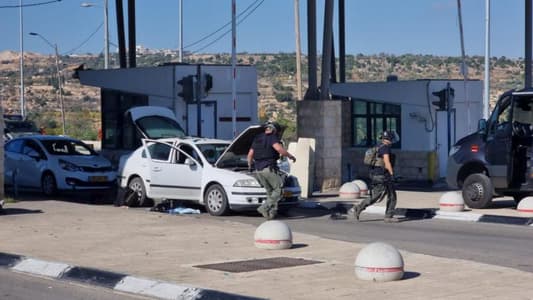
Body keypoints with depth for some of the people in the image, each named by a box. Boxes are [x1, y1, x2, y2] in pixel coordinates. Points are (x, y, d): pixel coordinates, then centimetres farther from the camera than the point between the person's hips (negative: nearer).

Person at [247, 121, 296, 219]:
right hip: (269, 168, -8)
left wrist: (249, 164, 41)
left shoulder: (257, 138, 18)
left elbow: (250, 154, 23)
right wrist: (290, 156, -7)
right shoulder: (272, 138, -4)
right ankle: (264, 207, -13)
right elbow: (279, 148, -21)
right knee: (278, 189, -2)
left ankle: (272, 212, 6)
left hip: (258, 170, 8)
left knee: (270, 191, 15)